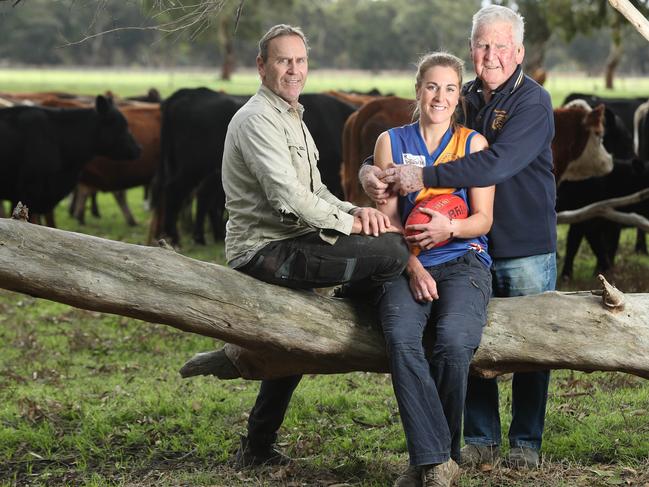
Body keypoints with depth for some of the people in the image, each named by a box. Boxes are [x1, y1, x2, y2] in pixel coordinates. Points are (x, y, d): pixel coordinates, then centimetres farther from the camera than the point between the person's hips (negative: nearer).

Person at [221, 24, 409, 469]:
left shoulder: (292, 118, 21)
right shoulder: (258, 120, -13)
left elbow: (315, 193, 20)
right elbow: (289, 198, -23)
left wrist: (354, 211, 0)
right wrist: (350, 223, -14)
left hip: (284, 245, 11)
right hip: (264, 251, -11)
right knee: (391, 251, -19)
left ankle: (258, 449, 34)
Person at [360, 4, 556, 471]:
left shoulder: (533, 102, -10)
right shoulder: (461, 100, 8)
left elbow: (497, 164, -26)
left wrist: (423, 177, -30)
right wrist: (371, 171, -15)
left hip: (527, 250, -4)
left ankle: (526, 444, 16)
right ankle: (480, 441, 17)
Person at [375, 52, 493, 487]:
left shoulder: (473, 143, 12)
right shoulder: (391, 141, 13)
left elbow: (483, 220, 6)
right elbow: (387, 216, 6)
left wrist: (450, 228, -17)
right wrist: (411, 265, -10)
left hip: (463, 261, -1)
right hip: (407, 265, 1)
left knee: (454, 342, -32)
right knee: (401, 338, -32)